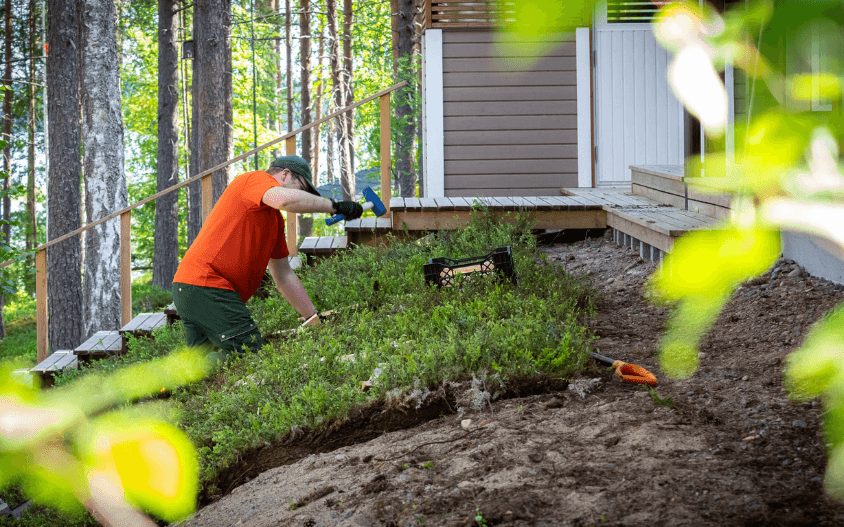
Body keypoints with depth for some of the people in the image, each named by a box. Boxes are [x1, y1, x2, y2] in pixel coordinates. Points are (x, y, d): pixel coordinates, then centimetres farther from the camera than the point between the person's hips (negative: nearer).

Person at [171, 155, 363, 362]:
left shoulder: (275, 219, 27)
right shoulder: (256, 179, -1)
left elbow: (284, 275, 29)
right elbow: (285, 199, -25)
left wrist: (315, 319, 25)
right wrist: (335, 206, -15)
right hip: (206, 285, -11)